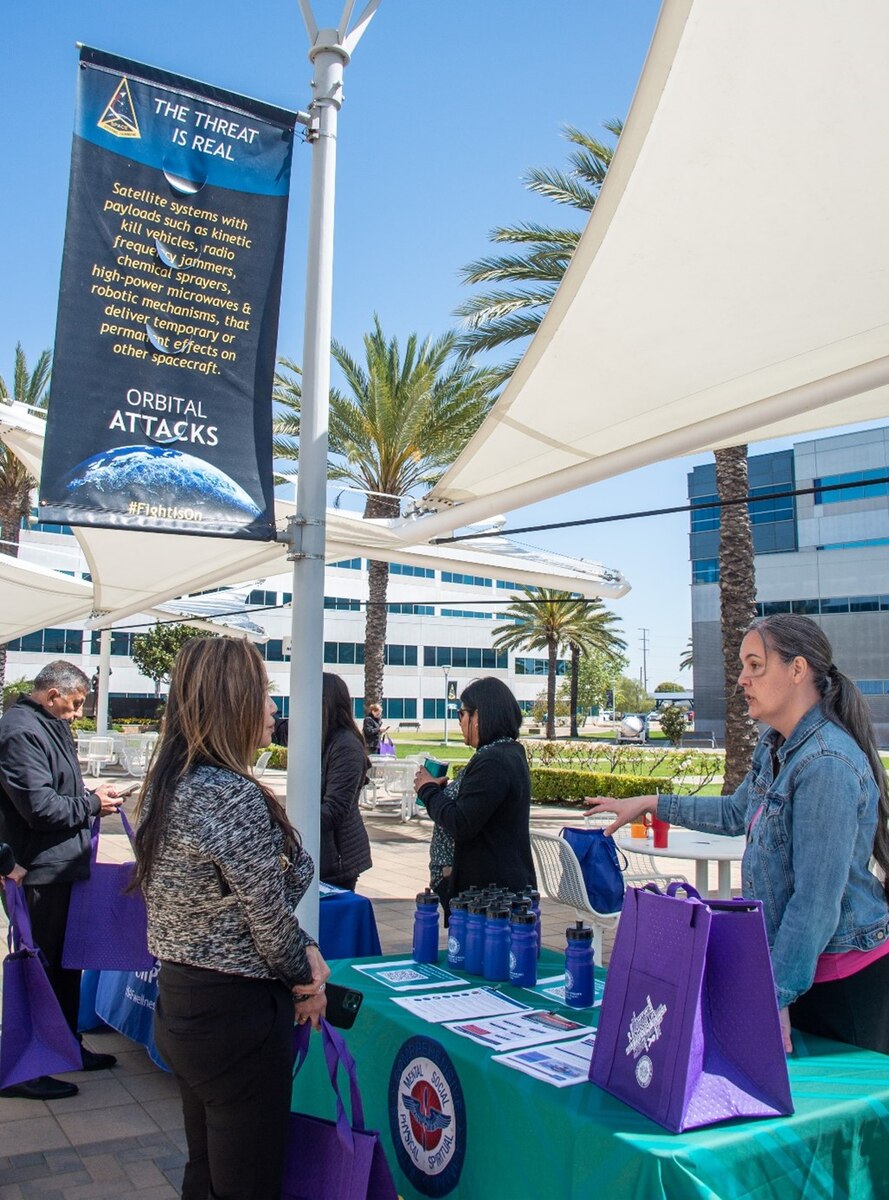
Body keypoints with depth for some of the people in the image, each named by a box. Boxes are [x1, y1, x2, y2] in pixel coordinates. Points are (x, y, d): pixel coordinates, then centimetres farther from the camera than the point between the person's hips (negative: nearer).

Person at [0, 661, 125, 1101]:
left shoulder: (50, 727, 13)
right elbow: (40, 806, -25)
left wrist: (90, 795, 6)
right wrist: (91, 805, -13)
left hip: (63, 867, 10)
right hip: (40, 872, -10)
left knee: (67, 961, 20)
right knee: (40, 965, 0)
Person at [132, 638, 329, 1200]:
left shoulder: (170, 785, 3)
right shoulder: (233, 797, -27)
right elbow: (269, 915, -20)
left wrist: (305, 948, 4)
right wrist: (306, 975, -1)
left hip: (180, 1001, 9)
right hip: (237, 1010, -9)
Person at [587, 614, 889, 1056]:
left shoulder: (827, 764, -25)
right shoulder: (774, 746, 4)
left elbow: (817, 900, -27)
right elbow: (739, 813, 23)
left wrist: (777, 996, -25)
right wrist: (651, 804, 21)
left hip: (842, 978, -9)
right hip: (797, 962, 9)